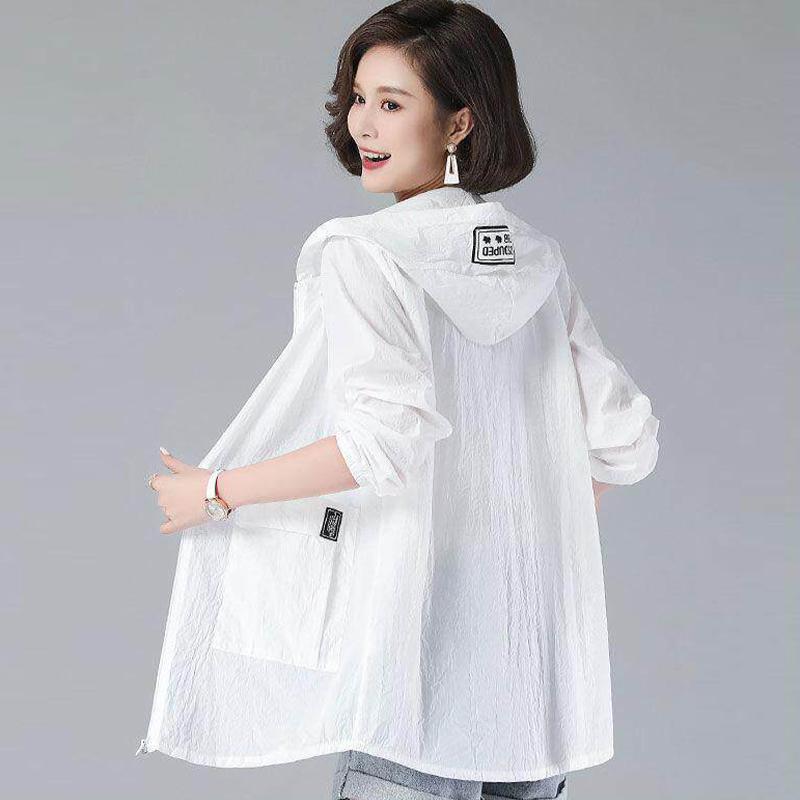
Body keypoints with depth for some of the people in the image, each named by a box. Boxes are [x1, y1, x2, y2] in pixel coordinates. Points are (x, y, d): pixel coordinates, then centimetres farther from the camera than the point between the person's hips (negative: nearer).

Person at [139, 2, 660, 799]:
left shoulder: (366, 256, -11)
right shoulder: (537, 261, 8)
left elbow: (389, 434, -24)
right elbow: (624, 440, 10)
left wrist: (218, 492, -13)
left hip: (419, 645, -6)